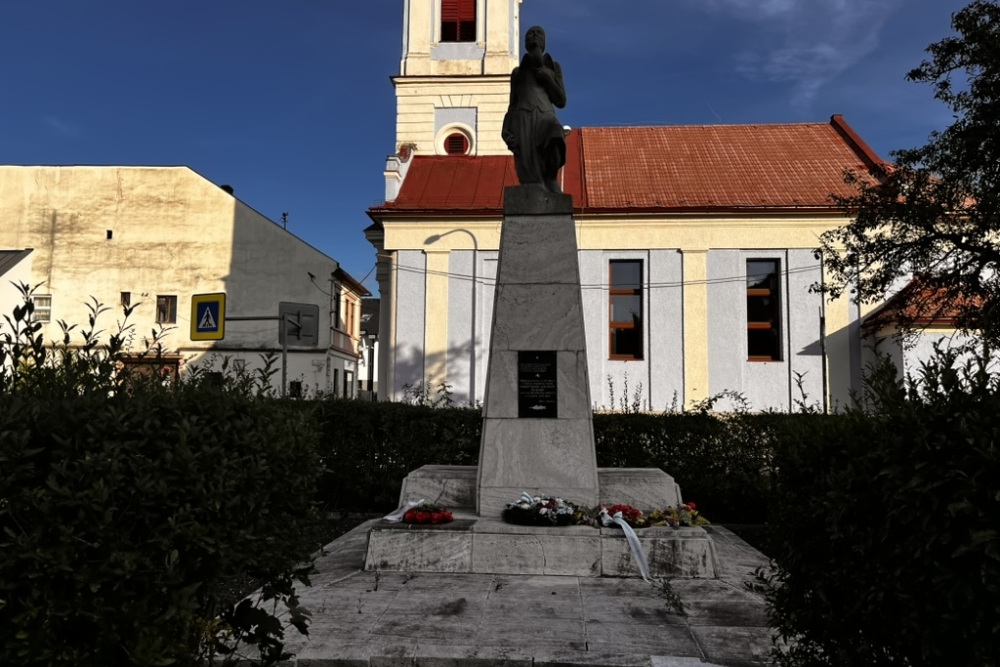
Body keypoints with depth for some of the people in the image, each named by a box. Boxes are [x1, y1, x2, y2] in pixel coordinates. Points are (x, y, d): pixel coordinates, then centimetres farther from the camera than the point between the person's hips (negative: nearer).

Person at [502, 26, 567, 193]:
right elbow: (512, 105, 17)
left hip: (545, 117, 0)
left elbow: (561, 101, 15)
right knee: (530, 175, -17)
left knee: (554, 133, -37)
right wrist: (506, 132, 0)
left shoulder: (553, 67, 25)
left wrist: (547, 77, 2)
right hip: (523, 120, 1)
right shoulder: (518, 72, 25)